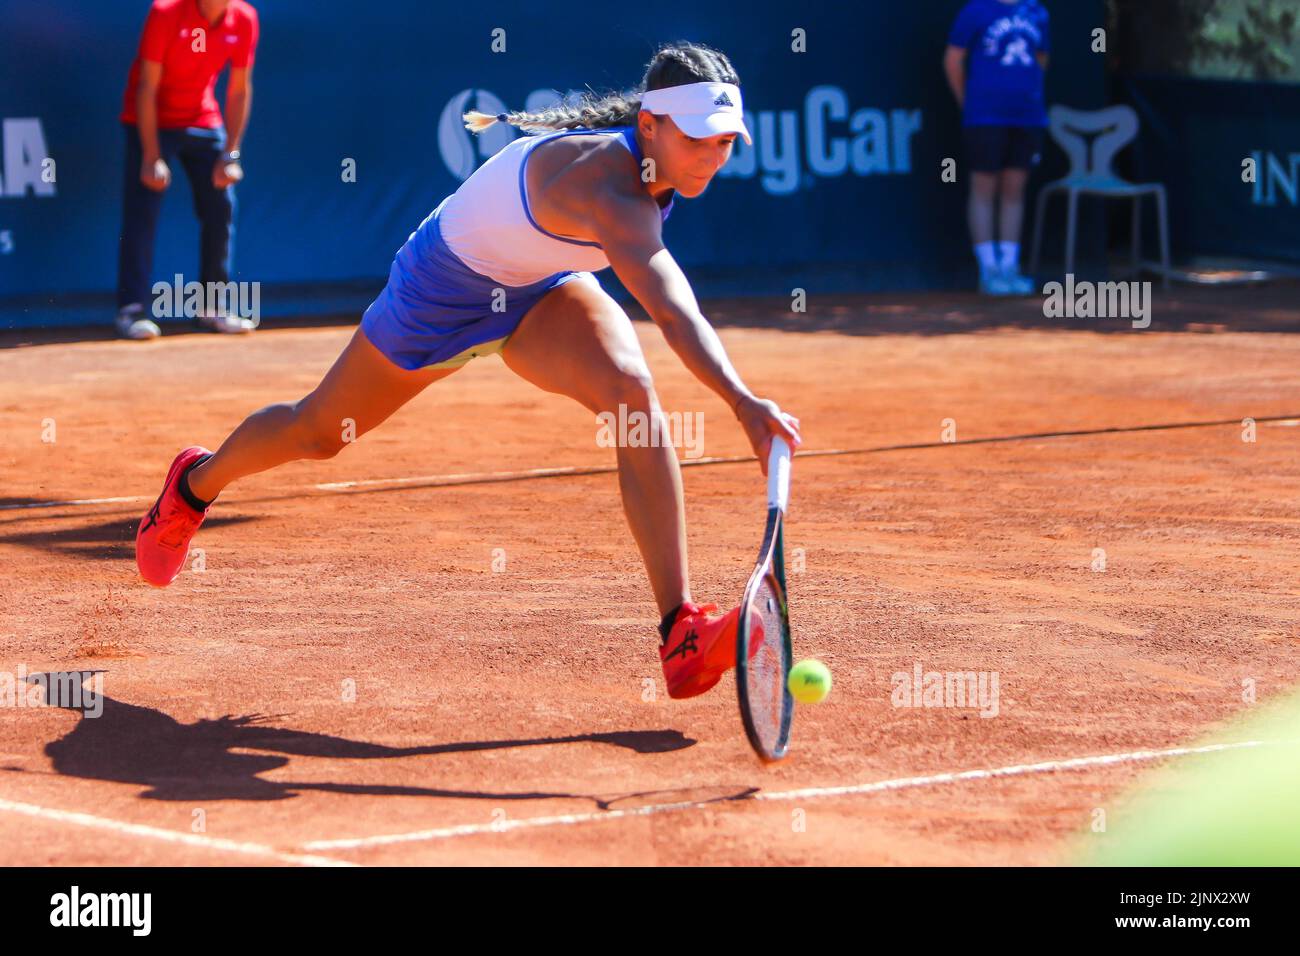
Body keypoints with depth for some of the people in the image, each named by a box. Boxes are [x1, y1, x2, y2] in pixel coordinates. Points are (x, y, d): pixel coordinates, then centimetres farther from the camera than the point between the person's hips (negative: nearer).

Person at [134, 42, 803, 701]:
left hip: (541, 288, 6)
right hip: (443, 292, -6)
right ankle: (196, 484, 52)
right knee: (317, 432, 16)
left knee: (632, 393, -26)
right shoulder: (603, 181, -43)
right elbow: (672, 309, -58)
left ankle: (681, 636, -31)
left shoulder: (643, 157, -17)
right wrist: (744, 403, -68)